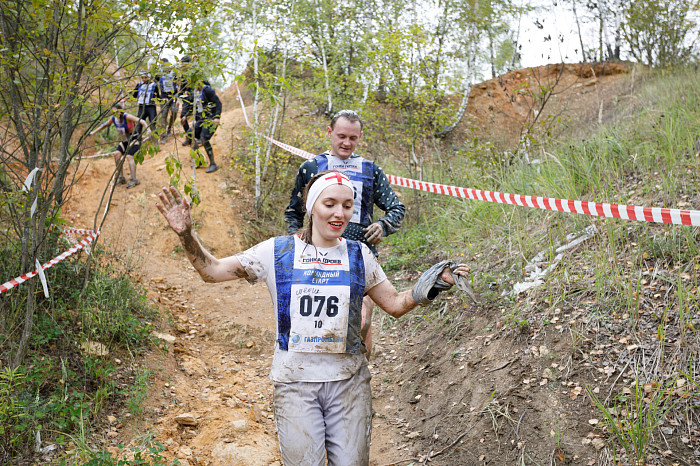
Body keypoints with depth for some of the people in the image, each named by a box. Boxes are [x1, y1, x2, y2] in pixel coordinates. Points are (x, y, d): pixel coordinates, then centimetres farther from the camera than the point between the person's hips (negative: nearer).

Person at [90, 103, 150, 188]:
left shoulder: (127, 117, -22)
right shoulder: (113, 118, -3)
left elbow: (141, 121, -31)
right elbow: (104, 125, 14)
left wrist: (147, 129, -48)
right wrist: (94, 132, 17)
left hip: (135, 139, -7)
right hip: (125, 140, 7)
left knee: (129, 156, -24)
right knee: (116, 154, -11)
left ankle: (134, 180, -19)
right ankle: (121, 178, 0)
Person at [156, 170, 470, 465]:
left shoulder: (358, 255, 4)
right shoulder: (277, 251, -1)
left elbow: (395, 304, 9)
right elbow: (212, 270, 1)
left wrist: (425, 287, -7)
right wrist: (186, 234, -13)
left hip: (348, 381, 2)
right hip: (295, 381, -2)